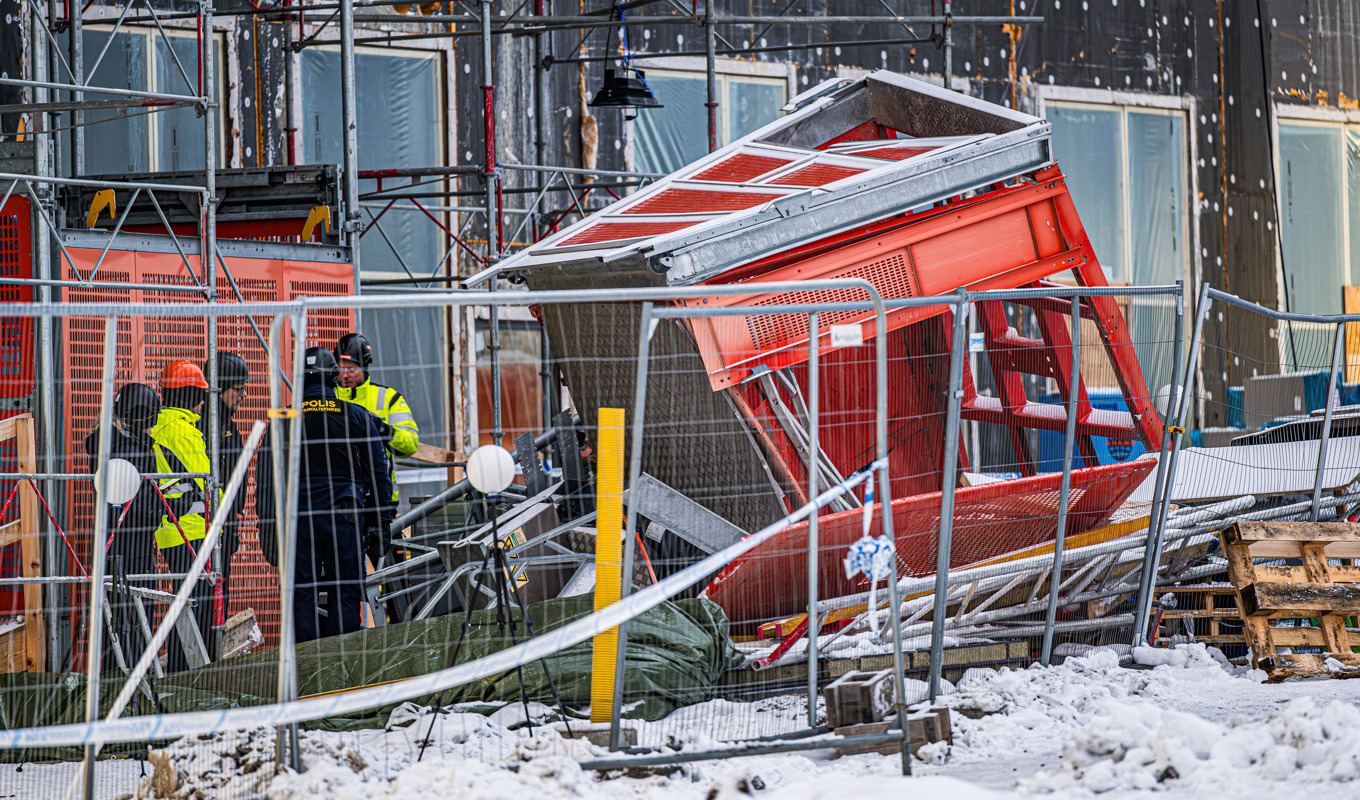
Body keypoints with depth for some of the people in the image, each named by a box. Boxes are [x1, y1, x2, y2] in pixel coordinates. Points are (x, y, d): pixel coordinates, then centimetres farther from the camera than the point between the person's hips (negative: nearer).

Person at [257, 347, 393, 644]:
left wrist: (268, 521, 10)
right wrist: (381, 518, 13)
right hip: (346, 516, 0)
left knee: (301, 597, 3)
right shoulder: (356, 416, 5)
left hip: (297, 516, 0)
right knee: (345, 595, 3)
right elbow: (378, 471, 7)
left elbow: (266, 477, 5)